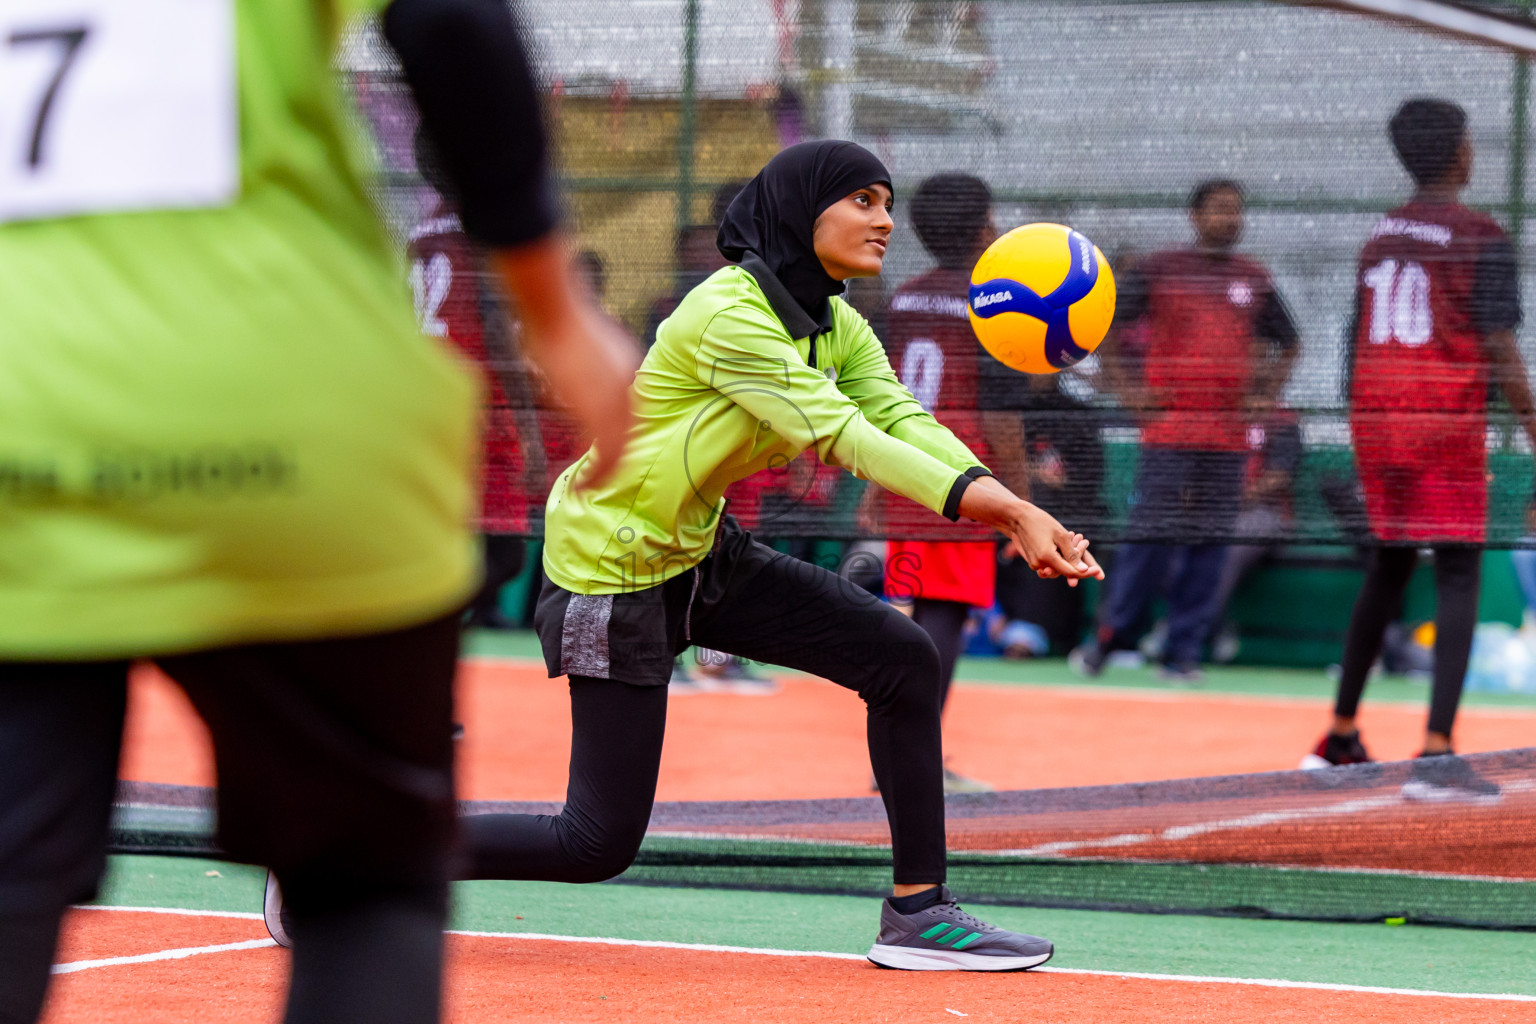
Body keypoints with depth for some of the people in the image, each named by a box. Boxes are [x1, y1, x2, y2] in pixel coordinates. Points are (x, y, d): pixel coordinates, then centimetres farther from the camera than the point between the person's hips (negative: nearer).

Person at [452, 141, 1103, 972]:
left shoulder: (836, 327, 4)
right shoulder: (730, 314, -25)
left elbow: (903, 421, -11)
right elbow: (843, 437, -32)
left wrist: (1014, 510, -29)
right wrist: (981, 499, -42)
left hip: (701, 555, 9)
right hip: (611, 566, -9)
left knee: (902, 658, -2)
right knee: (599, 842, -7)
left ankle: (916, 913, 5)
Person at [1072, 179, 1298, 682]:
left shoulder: (1254, 279, 13)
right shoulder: (1159, 270, 2)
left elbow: (1287, 343, 25)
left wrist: (1267, 395, 11)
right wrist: (1126, 388, -3)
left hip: (1229, 435, 4)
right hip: (1168, 428, -4)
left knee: (1209, 545, 2)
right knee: (1152, 537, -6)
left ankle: (1183, 653, 8)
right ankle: (1108, 638, 5)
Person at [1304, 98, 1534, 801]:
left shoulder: (1381, 235, 12)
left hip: (1374, 420, 7)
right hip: (1445, 426, -7)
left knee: (1388, 566, 20)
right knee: (1457, 577, -6)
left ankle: (1340, 736, 27)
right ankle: (1436, 753, -19)